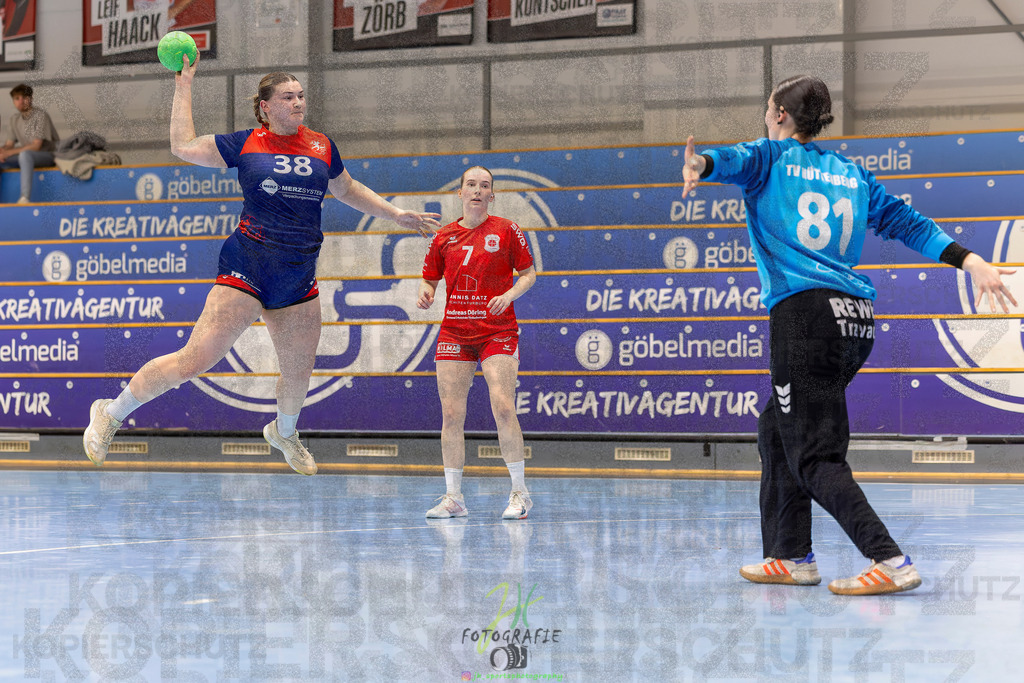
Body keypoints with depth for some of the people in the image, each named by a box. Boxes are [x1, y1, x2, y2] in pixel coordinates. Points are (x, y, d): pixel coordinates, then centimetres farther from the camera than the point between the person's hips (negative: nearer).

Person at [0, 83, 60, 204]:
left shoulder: (41, 116, -12)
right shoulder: (15, 119, 10)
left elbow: (36, 146, -18)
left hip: (48, 155, -7)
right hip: (27, 157, 8)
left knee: (25, 154, -40)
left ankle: (25, 197, -54)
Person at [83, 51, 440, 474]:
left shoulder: (322, 147, 11)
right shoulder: (245, 144, 1)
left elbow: (347, 190, 27)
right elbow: (183, 146, 4)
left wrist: (397, 215, 28)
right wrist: (184, 87, 6)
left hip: (299, 278, 4)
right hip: (247, 266, -4)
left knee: (299, 372, 14)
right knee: (195, 359, -13)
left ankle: (284, 433, 47)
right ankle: (112, 414, 1)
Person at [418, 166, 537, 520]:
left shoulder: (506, 231, 1)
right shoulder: (444, 237, 9)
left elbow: (529, 273, 5)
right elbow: (429, 278, 17)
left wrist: (509, 294, -14)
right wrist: (425, 293, -5)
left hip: (498, 331, -3)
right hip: (454, 331, 3)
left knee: (503, 408, -15)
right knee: (451, 414, -2)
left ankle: (520, 493, -5)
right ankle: (453, 497, 6)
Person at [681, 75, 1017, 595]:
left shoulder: (769, 158, 7)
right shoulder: (851, 173, 22)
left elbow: (733, 159, -16)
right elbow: (907, 222, 15)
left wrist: (699, 164, -37)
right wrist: (970, 261, 11)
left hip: (803, 314, -7)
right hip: (857, 318, 7)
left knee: (814, 455, -8)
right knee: (775, 431, 21)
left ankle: (890, 561, -21)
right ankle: (790, 556, 21)